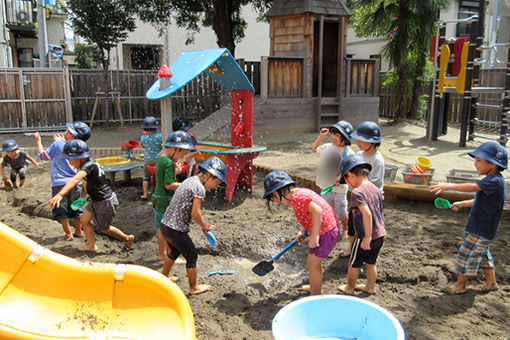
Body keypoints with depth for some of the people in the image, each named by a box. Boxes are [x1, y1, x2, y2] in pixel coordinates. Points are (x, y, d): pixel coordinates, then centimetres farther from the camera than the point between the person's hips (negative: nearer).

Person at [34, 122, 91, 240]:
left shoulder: (58, 144, -11)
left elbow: (43, 155, 3)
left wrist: (38, 140, 16)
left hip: (60, 183, -5)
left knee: (61, 211, 6)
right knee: (76, 208, 17)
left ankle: (68, 234, 8)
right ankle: (78, 231, 26)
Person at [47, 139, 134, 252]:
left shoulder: (89, 165, -26)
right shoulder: (89, 163, 3)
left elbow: (75, 180, -42)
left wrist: (60, 194, -54)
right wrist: (90, 193, 28)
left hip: (106, 202, -10)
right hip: (97, 200, 10)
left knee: (104, 228, 9)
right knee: (84, 220, 13)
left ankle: (128, 238, 28)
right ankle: (91, 245, 26)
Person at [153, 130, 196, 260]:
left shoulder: (160, 158, 8)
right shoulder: (169, 163, -22)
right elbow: (169, 184, -24)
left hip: (158, 198, 9)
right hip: (166, 201, -9)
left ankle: (161, 253, 33)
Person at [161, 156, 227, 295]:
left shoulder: (189, 180, 11)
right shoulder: (199, 188, -18)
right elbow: (195, 213, -17)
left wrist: (204, 224, 13)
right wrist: (205, 226, 1)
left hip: (165, 225, 9)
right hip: (176, 230, -9)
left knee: (175, 251, 31)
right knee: (191, 256, 10)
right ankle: (194, 287, 26)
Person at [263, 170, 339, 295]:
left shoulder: (297, 197, -22)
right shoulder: (300, 191, 9)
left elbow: (318, 211, -33)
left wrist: (314, 236, -27)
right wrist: (302, 231, 24)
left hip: (325, 233, -10)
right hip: (330, 228, 10)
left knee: (313, 264, 3)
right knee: (315, 261, 25)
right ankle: (316, 287, 44)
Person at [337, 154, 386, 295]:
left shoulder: (357, 192, -21)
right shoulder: (375, 189, 4)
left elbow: (367, 214, -30)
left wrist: (367, 236, -26)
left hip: (364, 236, -7)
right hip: (380, 233, 7)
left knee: (354, 263, 14)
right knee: (371, 262, 23)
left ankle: (349, 288, 31)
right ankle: (370, 287, 37)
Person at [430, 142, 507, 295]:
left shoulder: (495, 181, -24)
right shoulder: (491, 181, 8)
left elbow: (473, 187, -40)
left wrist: (448, 186, -45)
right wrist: (462, 204, 17)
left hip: (481, 231, -10)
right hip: (482, 229, 10)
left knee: (466, 255, 2)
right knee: (483, 254, 22)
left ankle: (460, 285, 17)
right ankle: (491, 282, 38)